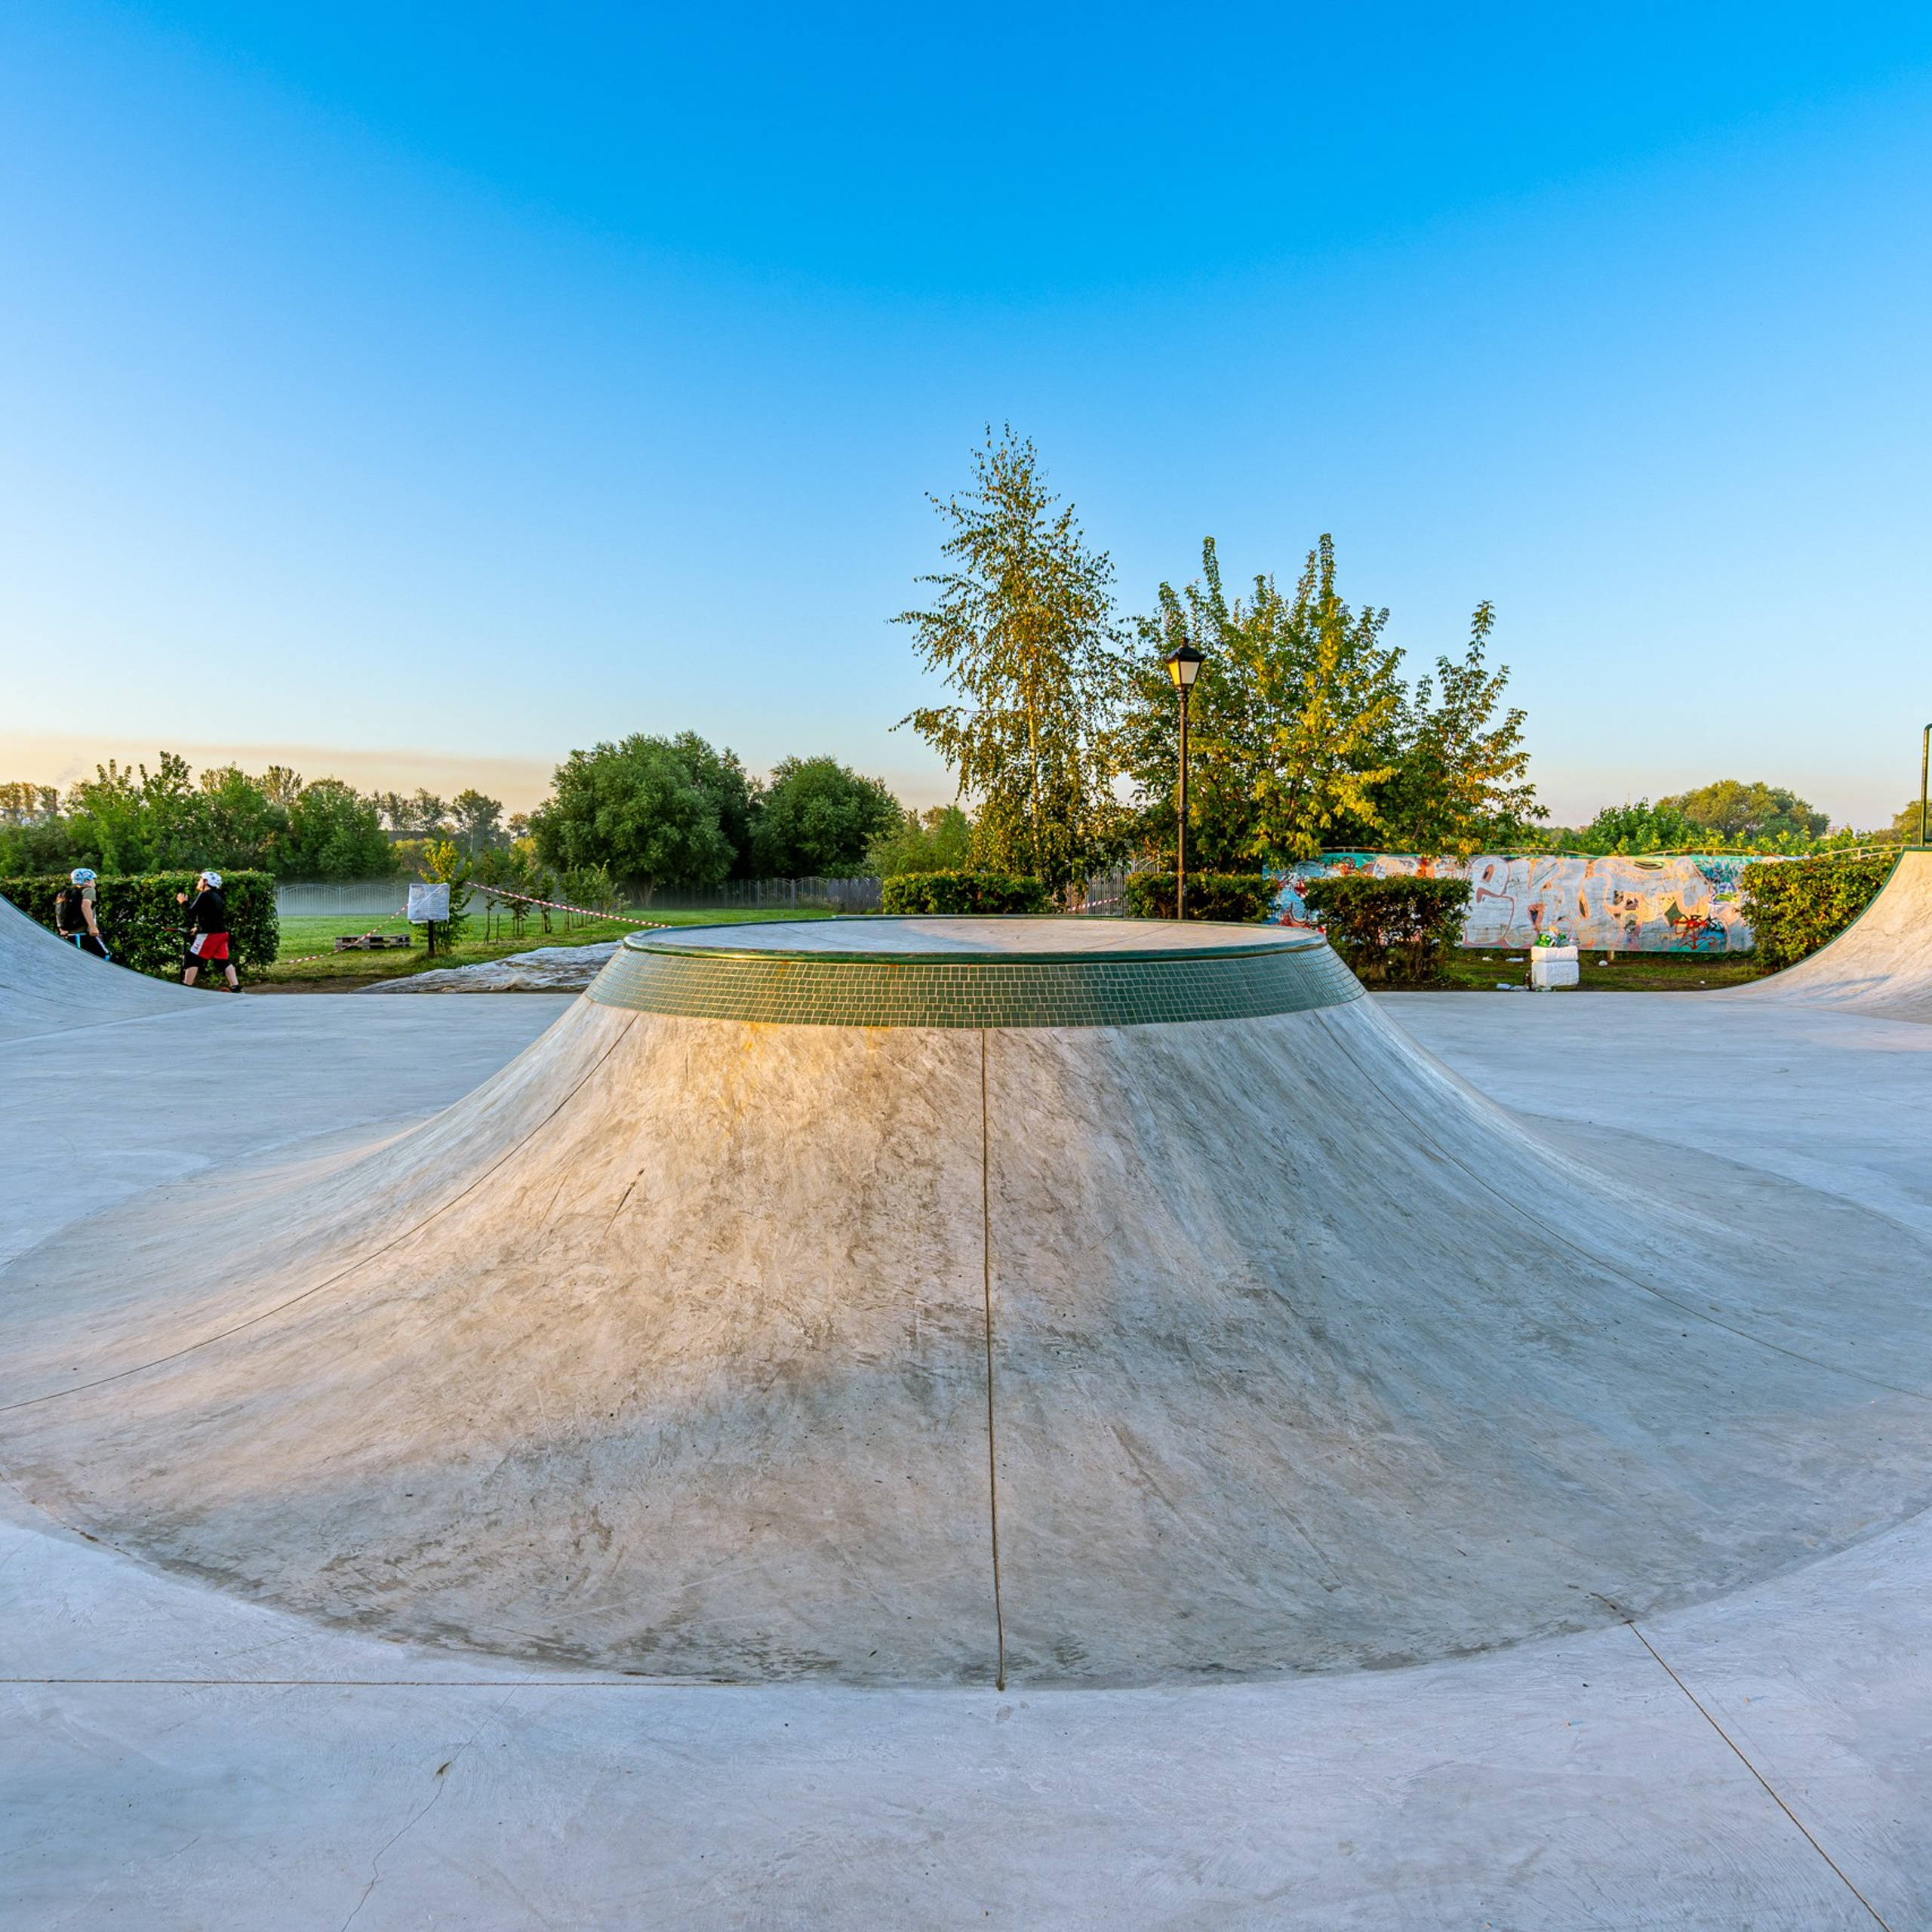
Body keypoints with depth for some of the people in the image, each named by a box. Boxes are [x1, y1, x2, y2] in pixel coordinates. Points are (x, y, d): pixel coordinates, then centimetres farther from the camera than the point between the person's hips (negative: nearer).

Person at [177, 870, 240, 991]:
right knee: (224, 960, 11)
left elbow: (192, 912, -13)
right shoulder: (217, 897, 18)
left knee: (193, 958, -3)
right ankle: (235, 986, 6)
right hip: (222, 932, 8)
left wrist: (184, 902, 3)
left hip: (210, 934, -8)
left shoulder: (204, 895, -8)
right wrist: (199, 928, 27)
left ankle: (186, 987, -5)